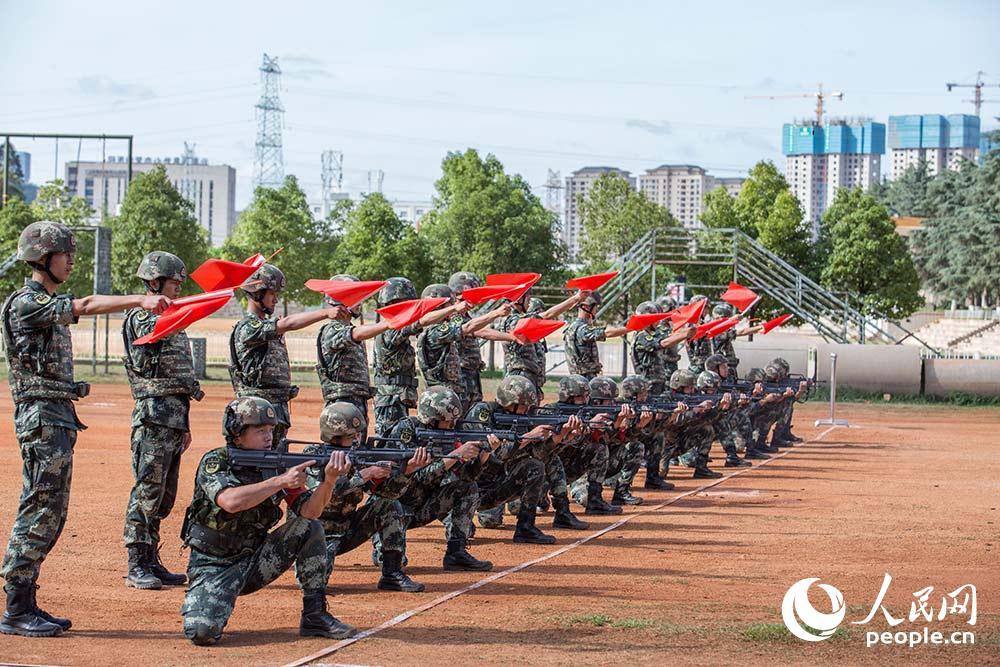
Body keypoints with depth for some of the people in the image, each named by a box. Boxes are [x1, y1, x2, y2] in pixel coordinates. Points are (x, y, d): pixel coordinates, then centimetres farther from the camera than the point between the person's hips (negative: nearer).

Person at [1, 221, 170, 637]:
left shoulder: (50, 304, 19)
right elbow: (88, 306, -25)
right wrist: (140, 300, -33)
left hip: (60, 416, 10)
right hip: (41, 416, -10)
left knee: (50, 515, 10)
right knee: (38, 513, -9)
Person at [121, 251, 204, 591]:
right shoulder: (141, 317, -6)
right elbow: (152, 334, -28)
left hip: (175, 416, 9)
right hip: (153, 413, -9)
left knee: (164, 496, 11)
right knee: (147, 490, -9)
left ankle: (151, 563, 16)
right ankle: (136, 566, -7)